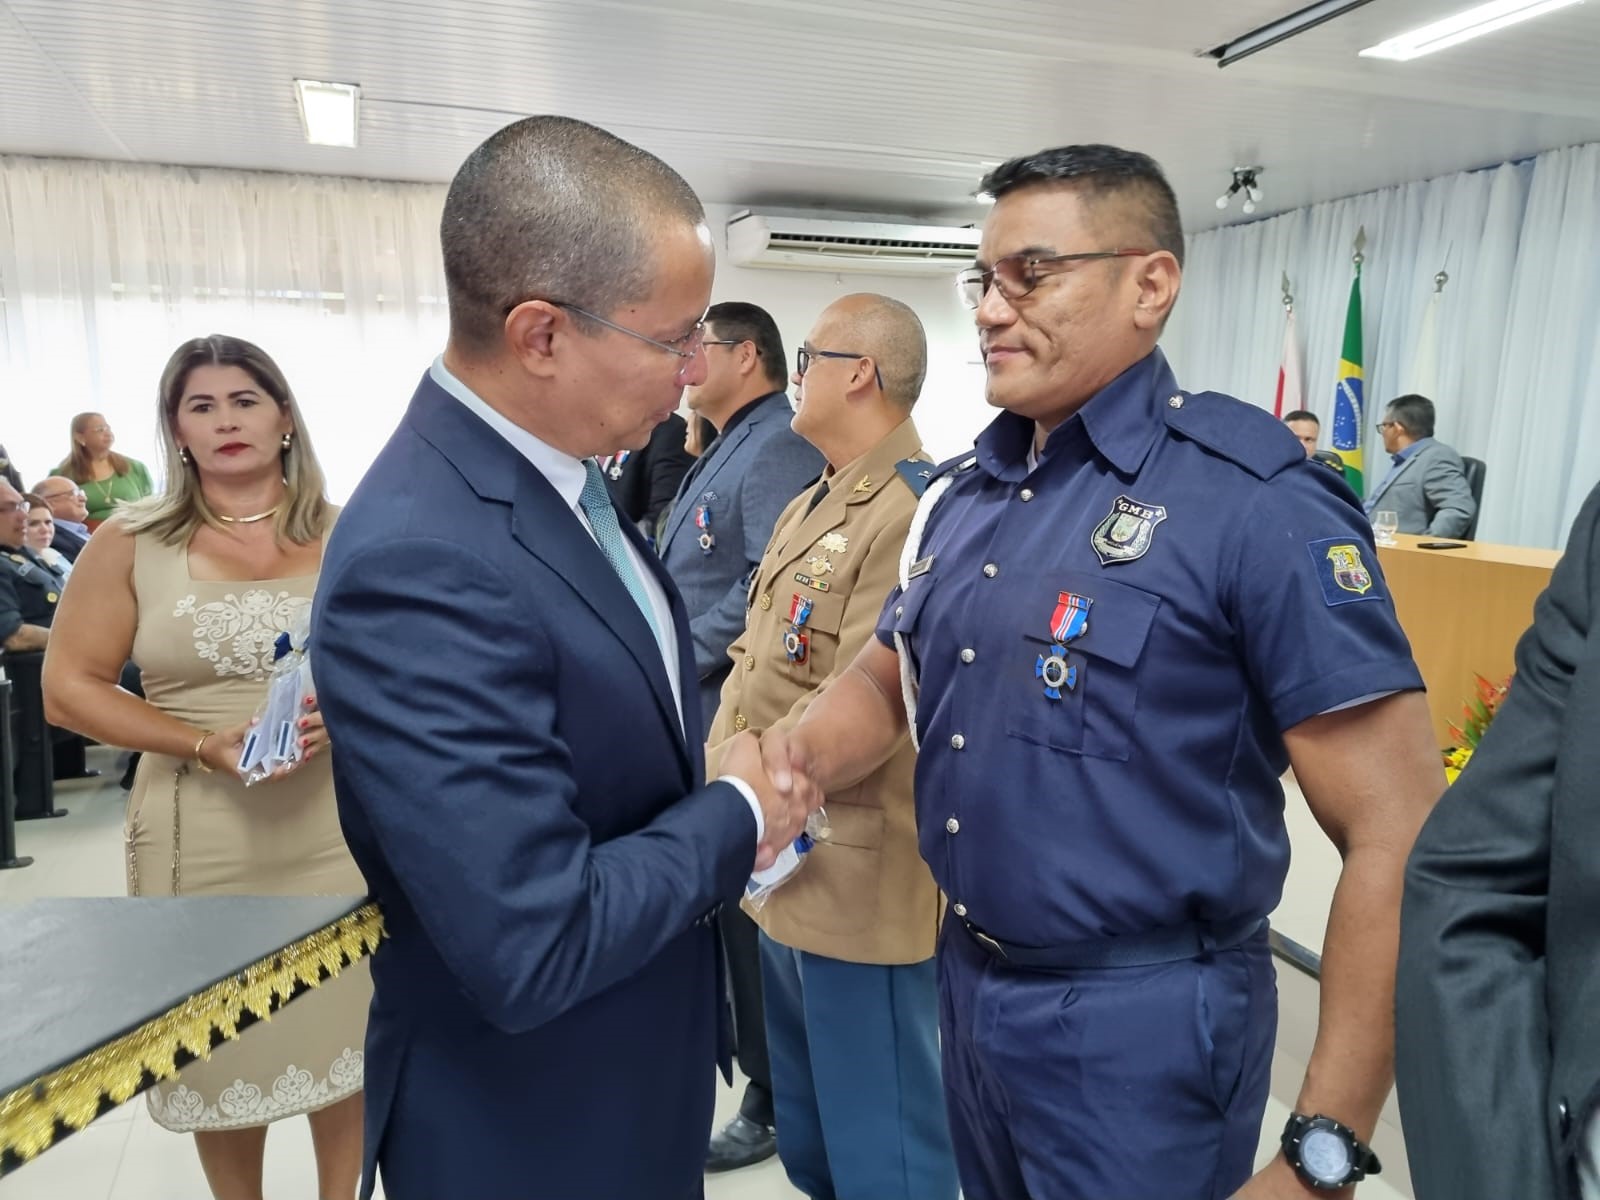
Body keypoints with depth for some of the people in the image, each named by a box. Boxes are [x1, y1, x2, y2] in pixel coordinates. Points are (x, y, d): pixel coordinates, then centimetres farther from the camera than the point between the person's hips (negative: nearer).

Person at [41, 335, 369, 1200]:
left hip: (342, 824, 1)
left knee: (345, 1025, 12)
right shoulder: (131, 541, 0)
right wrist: (204, 745, -15)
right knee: (223, 1046, 13)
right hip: (205, 834, -1)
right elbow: (68, 688, -2)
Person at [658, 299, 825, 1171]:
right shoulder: (723, 450, 17)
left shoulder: (779, 446, -15)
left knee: (748, 902, 3)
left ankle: (776, 1098, 20)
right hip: (695, 709, 10)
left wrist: (680, 666, -17)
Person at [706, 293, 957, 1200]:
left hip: (858, 878, -9)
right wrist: (721, 772, -1)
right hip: (786, 864, 9)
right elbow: (755, 659, 13)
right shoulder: (811, 505, 12)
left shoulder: (913, 511, -19)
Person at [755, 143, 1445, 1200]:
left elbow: (1401, 841, -18)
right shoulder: (961, 492, 3)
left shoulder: (1254, 500, -18)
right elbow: (889, 677, 14)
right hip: (966, 982, 7)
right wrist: (798, 761, -8)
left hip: (1141, 1021, -6)